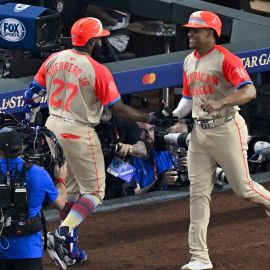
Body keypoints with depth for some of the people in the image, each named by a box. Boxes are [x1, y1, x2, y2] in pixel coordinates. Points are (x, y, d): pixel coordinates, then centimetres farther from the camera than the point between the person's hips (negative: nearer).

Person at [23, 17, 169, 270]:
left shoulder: (53, 60, 1)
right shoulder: (97, 70, -16)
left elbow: (32, 93, 6)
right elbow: (117, 108, -13)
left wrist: (29, 124, 18)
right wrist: (149, 118, -5)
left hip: (53, 126, 7)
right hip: (78, 133, -7)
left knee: (69, 189, 19)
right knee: (94, 191, 3)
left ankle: (69, 249, 22)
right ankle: (62, 234, -16)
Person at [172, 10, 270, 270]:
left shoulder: (225, 59, -13)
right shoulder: (189, 62, 12)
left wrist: (219, 103, -38)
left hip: (226, 129, -7)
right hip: (199, 132, 7)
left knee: (242, 188, -2)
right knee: (198, 193, 1)